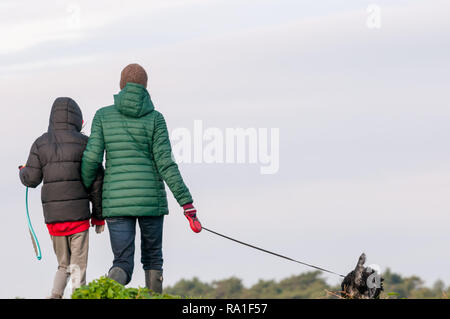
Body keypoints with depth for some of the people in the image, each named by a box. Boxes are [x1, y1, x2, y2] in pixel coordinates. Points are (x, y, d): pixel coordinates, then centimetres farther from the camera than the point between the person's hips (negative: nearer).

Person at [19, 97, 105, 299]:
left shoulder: (40, 144, 5)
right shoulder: (84, 143, -1)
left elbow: (32, 179, 2)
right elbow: (97, 181, -1)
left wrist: (23, 172, 27)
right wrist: (99, 215, 7)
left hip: (52, 215, 3)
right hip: (78, 213, -3)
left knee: (64, 265, 15)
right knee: (78, 266, 2)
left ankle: (55, 296, -4)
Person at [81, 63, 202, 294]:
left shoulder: (103, 115, 2)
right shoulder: (155, 118, -1)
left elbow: (92, 158, -4)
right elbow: (165, 163, -8)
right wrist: (187, 204, -8)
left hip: (117, 201, 1)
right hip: (150, 199, -1)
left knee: (123, 266, 1)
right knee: (152, 259, 18)